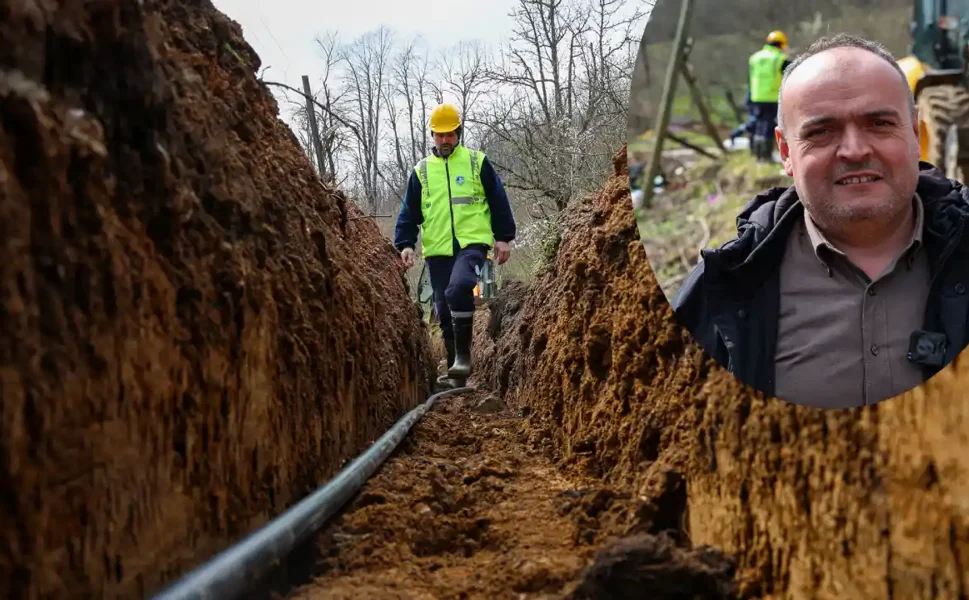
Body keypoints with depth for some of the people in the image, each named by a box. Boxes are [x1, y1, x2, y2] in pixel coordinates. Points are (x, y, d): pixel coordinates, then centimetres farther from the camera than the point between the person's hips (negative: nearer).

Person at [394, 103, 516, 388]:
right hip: (438, 250, 4)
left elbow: (498, 201, 8)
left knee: (458, 289, -30)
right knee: (444, 311, 6)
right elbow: (409, 212, 12)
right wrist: (405, 243, 0)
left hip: (472, 243, -4)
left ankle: (463, 353, -18)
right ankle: (456, 369, 17)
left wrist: (503, 237, 3)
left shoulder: (477, 162, 6)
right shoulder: (421, 170, 12)